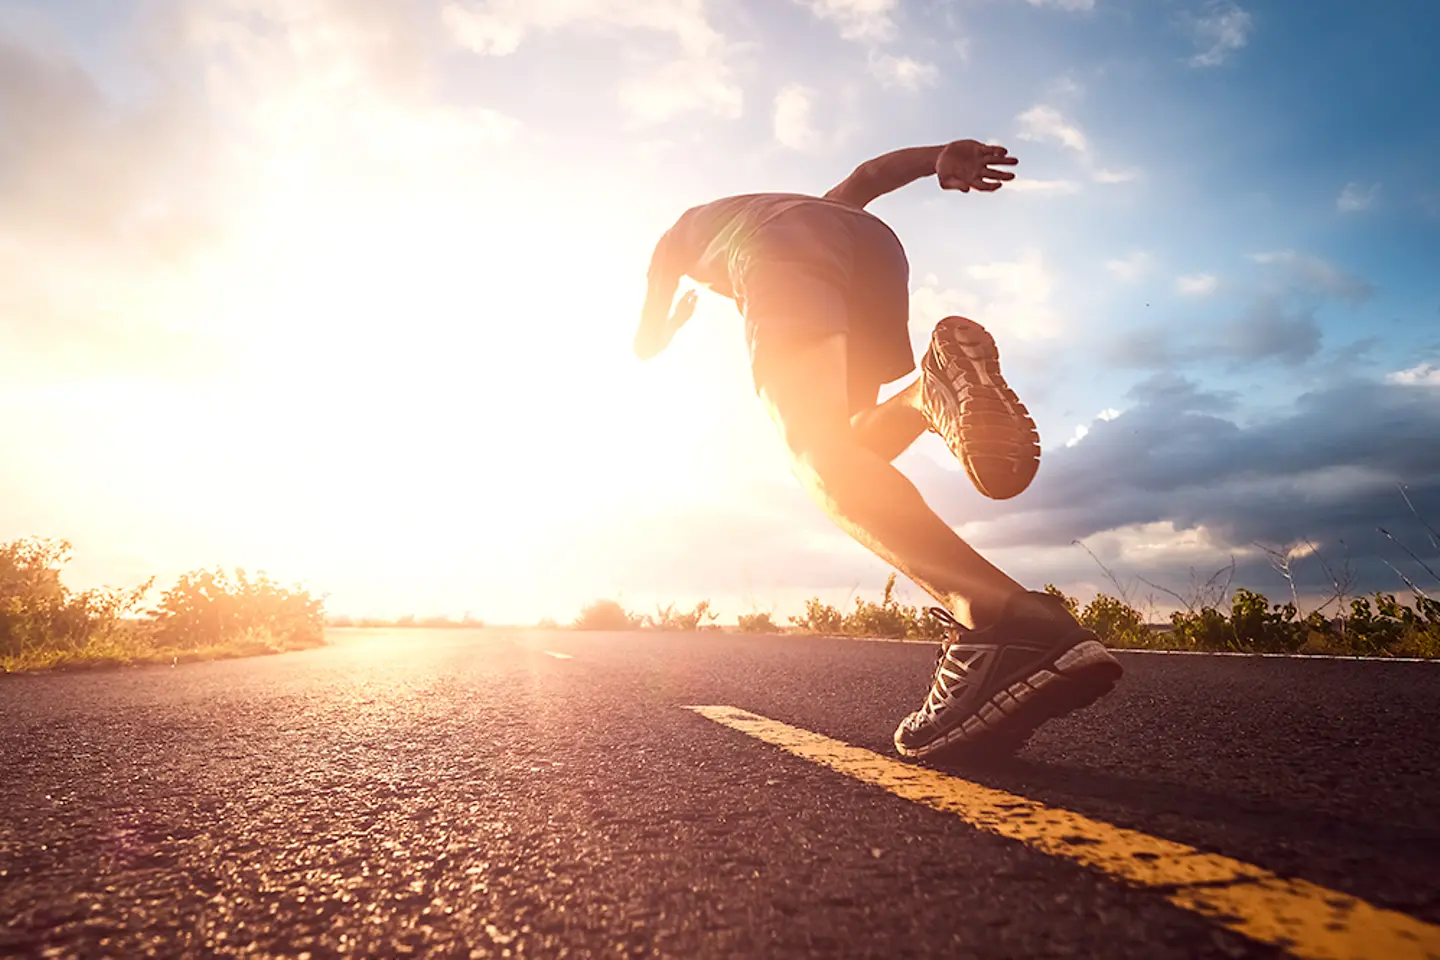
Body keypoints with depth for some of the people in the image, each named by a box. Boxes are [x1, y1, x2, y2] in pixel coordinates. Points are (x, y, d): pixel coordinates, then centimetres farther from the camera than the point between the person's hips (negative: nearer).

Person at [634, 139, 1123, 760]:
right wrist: (942, 157, 10)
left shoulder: (683, 229, 42)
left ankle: (1005, 618, -47)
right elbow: (868, 176, 29)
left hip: (780, 249, -4)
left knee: (820, 455, -24)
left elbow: (647, 343, 34)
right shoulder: (810, 205, 49)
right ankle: (933, 391, -21)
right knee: (852, 455, 13)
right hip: (873, 240, 5)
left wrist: (680, 317, 57)